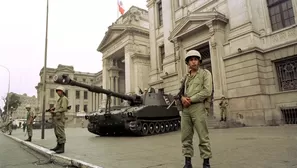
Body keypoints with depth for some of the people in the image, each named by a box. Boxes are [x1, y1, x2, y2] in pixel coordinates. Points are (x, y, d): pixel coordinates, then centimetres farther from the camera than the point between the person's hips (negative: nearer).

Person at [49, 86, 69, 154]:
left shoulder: (64, 98, -6)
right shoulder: (59, 99, 25)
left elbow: (63, 108, -17)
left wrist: (55, 112, -14)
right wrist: (53, 109, 4)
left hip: (59, 118, -10)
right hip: (55, 117, 10)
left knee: (61, 133, -10)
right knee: (57, 133, 12)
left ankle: (62, 148, -9)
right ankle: (58, 146, 19)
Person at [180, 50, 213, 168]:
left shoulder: (205, 73, 4)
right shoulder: (186, 77, 20)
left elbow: (207, 92, -8)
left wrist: (190, 99, -11)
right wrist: (182, 97, -5)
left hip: (198, 107, -5)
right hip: (185, 109, 5)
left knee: (203, 137, -2)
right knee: (186, 137, 5)